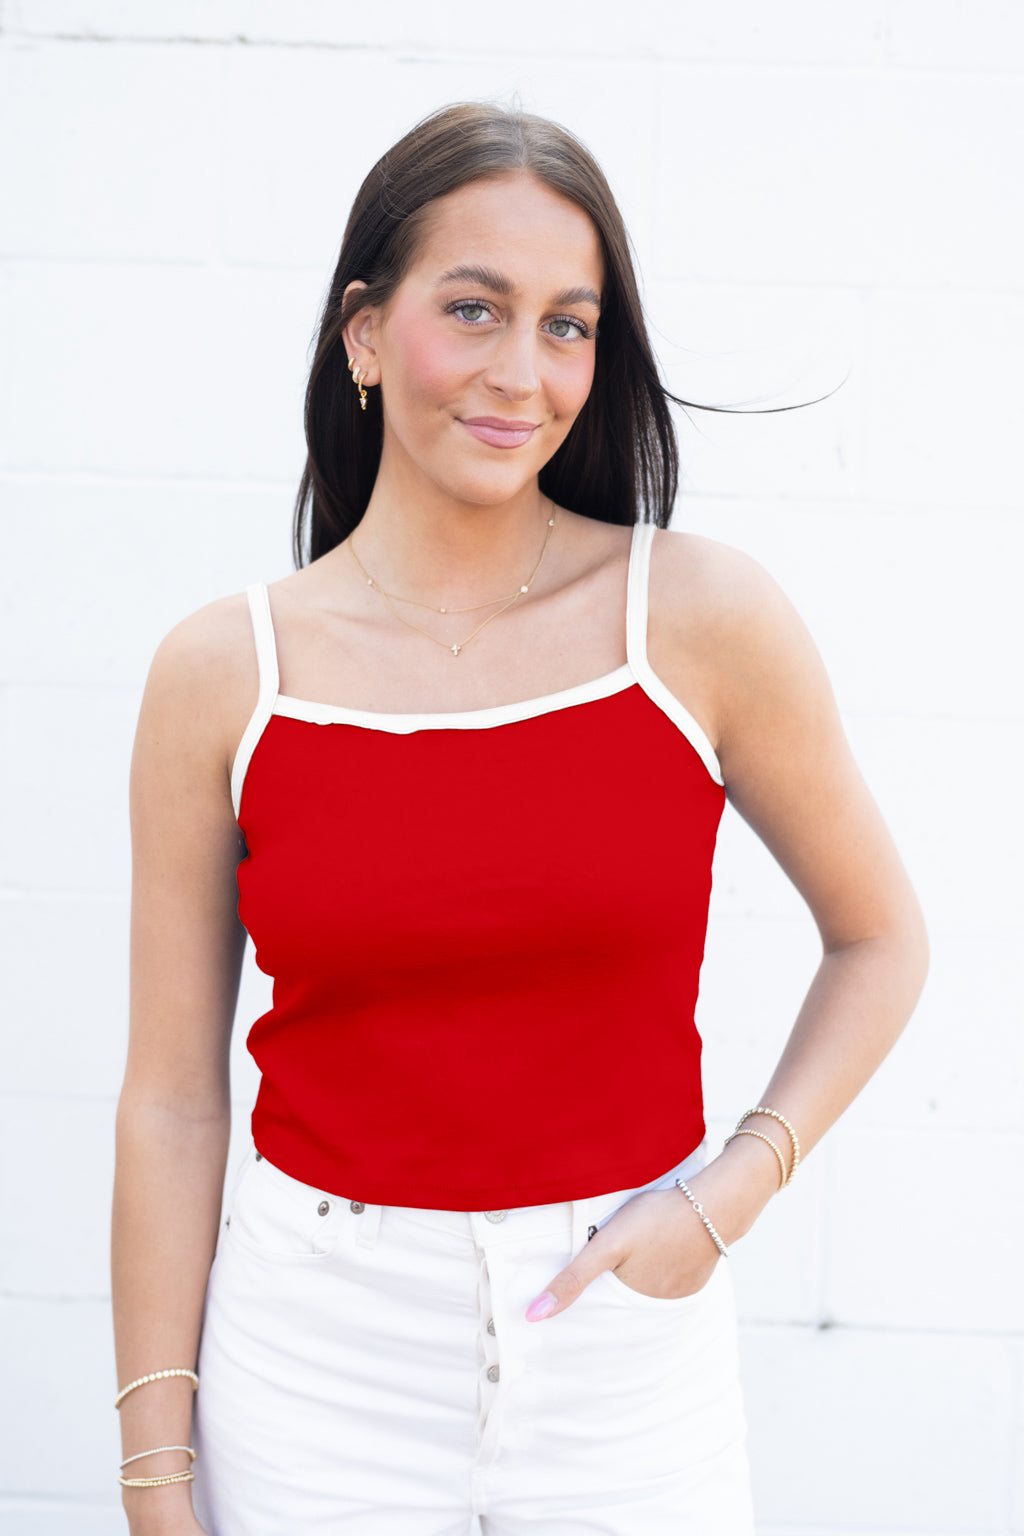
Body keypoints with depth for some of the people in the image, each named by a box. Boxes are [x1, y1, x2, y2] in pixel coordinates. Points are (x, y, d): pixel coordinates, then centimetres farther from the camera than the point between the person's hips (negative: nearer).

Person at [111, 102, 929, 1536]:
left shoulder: (701, 615, -7)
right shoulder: (222, 674, -5)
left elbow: (879, 943, 5)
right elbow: (172, 1103, -2)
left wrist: (730, 1192, -8)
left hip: (628, 1337, 0)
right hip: (318, 1351, 0)